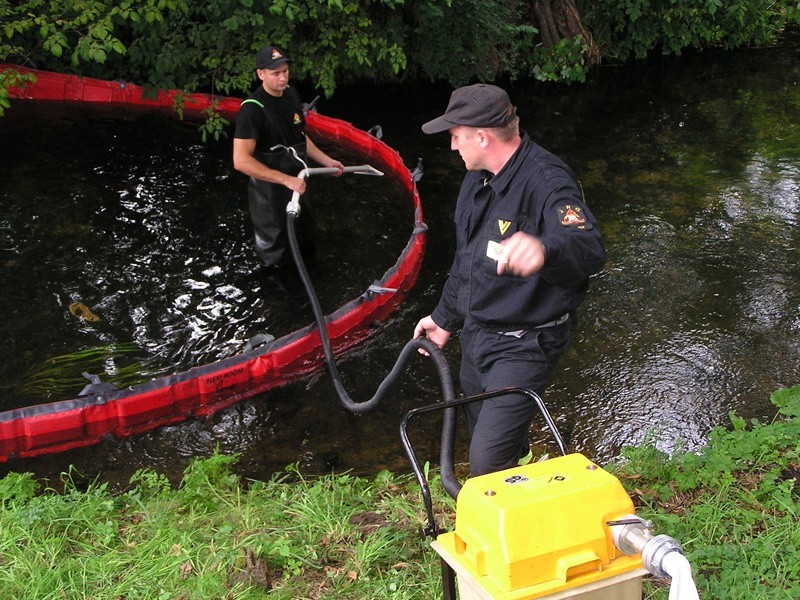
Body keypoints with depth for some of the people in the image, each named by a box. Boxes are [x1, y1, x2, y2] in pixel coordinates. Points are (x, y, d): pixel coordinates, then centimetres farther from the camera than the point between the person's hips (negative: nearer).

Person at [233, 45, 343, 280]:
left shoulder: (291, 94, 2)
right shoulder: (252, 109, -26)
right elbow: (241, 160, -32)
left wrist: (326, 161, 16)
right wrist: (286, 180, -33)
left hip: (297, 186, 8)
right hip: (270, 194, -8)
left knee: (305, 235, 26)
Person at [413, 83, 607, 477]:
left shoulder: (546, 181, -26)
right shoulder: (478, 178, 5)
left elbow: (589, 250, -46)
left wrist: (544, 249, -68)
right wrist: (445, 318, 27)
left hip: (523, 345, -9)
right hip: (475, 334, 9)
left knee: (487, 465, -13)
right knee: (482, 439, 23)